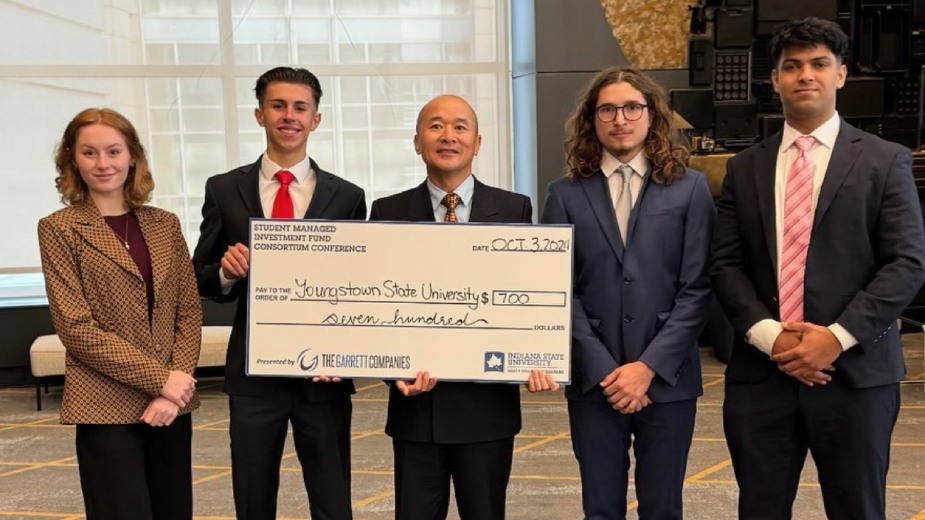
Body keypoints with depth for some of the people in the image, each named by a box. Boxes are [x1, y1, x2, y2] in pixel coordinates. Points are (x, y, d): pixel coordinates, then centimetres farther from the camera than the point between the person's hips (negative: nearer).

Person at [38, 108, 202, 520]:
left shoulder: (165, 224, 9)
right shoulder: (59, 228, -2)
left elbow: (189, 311, 6)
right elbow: (76, 327, -9)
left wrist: (177, 383, -8)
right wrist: (159, 379, -13)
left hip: (172, 403, 4)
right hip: (107, 407, -4)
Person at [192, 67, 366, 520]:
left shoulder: (347, 197, 2)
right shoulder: (225, 190, 3)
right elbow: (200, 279, 7)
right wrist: (226, 271, -16)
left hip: (324, 372, 0)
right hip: (253, 372, 1)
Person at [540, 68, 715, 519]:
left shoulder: (689, 188, 3)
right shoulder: (566, 194, 4)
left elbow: (697, 289, -3)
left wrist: (648, 366, -10)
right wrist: (605, 370, -9)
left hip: (667, 379, 0)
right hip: (594, 381, 1)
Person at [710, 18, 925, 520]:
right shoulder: (744, 167, 11)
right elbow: (725, 264, 5)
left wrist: (838, 337, -13)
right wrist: (768, 335, -9)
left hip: (855, 373, -1)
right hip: (760, 372, 2)